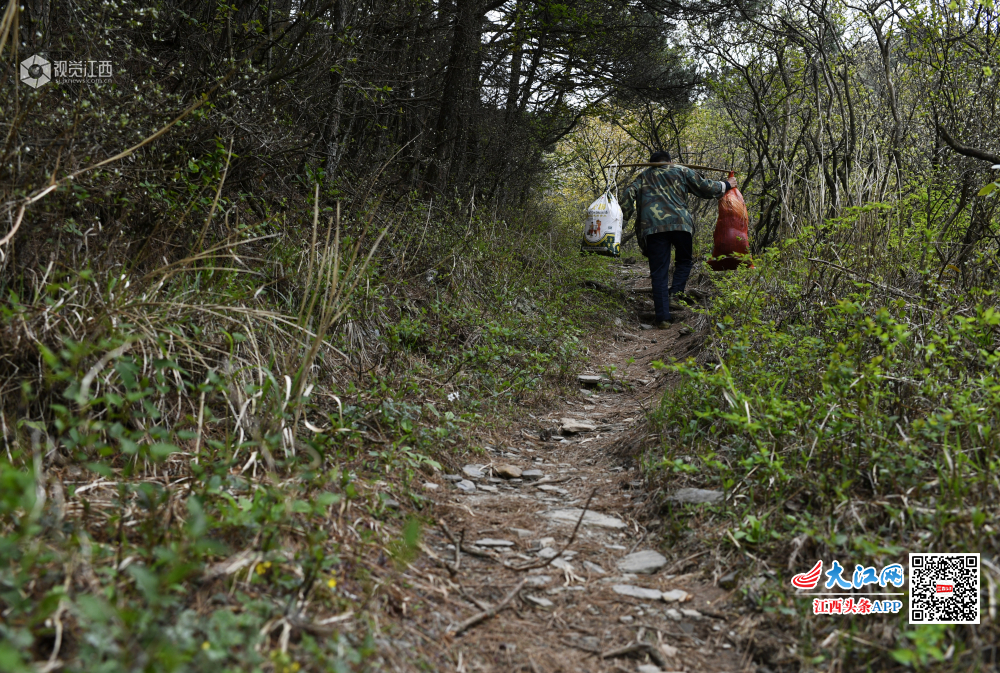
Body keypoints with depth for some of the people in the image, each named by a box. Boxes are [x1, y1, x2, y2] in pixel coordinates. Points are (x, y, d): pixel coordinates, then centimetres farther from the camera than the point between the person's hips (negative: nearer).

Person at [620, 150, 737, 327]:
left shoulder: (644, 176, 24)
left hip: (652, 226, 1)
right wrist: (726, 185, 36)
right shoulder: (681, 171, 21)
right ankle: (676, 292, -9)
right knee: (684, 261, 18)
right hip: (679, 223, -1)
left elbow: (631, 193, 8)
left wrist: (623, 216, 9)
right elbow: (704, 188, 21)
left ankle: (663, 316, -5)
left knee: (659, 272, 1)